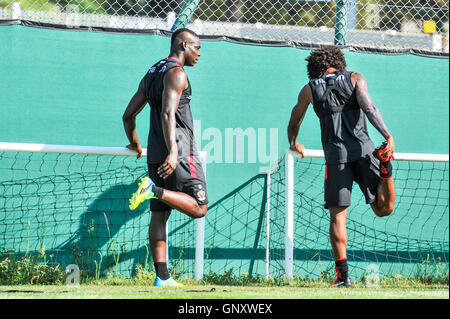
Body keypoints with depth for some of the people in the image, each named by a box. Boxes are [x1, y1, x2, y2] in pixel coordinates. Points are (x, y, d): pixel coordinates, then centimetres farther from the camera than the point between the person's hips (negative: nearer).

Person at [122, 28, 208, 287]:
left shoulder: (151, 74, 19)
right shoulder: (177, 73, -7)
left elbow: (129, 115, 23)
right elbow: (168, 114, -21)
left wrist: (135, 144, 39)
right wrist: (173, 152, -30)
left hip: (156, 155, 9)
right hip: (180, 152, -9)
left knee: (159, 215, 4)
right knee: (199, 206, -7)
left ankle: (163, 276, 1)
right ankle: (154, 189, -21)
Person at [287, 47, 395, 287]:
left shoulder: (309, 89, 15)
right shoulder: (355, 79, 11)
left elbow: (294, 123, 29)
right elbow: (369, 108, -6)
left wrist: (294, 144, 49)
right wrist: (388, 137, -15)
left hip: (336, 155, 0)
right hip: (363, 149, 0)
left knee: (338, 215, 1)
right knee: (383, 209, 4)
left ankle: (342, 274, -9)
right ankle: (384, 166, -24)